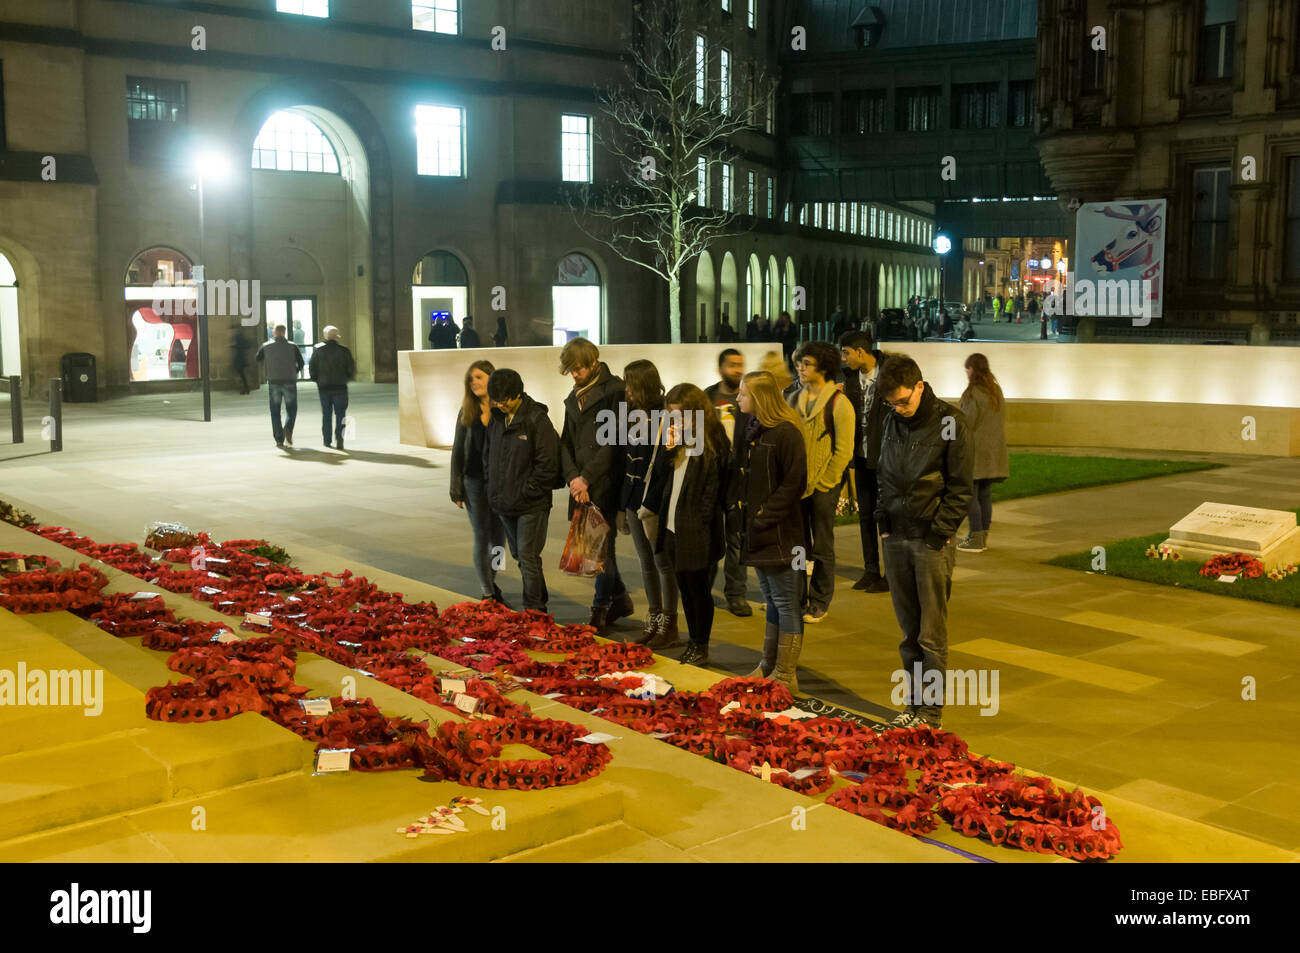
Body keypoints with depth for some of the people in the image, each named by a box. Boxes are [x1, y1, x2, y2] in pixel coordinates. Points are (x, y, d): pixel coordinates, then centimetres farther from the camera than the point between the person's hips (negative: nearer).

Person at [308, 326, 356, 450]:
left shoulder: (318, 351, 1)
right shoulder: (343, 351, -4)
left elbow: (312, 370, 1)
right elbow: (351, 370, -3)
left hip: (324, 388, 2)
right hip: (340, 388, -2)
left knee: (326, 414, 12)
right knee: (340, 414, 1)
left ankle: (326, 440, 15)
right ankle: (339, 437, -17)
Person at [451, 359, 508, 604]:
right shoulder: (467, 411, 2)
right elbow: (458, 449, 6)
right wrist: (456, 488, 2)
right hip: (475, 481, 1)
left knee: (499, 538, 9)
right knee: (482, 538, 3)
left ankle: (490, 582, 32)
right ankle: (487, 592, 13)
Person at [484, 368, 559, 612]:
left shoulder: (537, 419, -14)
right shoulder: (496, 418, 7)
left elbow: (548, 464, -15)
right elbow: (488, 455, 20)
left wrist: (526, 492, -15)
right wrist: (492, 487, 9)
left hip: (531, 505, -7)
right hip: (504, 503, 7)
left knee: (528, 558, -6)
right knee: (520, 556, 15)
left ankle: (534, 609, 4)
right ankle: (540, 602, 29)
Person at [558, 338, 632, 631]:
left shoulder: (614, 390, -8)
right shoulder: (574, 398, 17)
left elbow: (611, 442, -13)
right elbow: (566, 442, 14)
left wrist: (587, 478, -13)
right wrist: (572, 476, -3)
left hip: (606, 483, -7)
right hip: (581, 486, 7)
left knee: (602, 544, -4)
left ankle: (600, 608, 7)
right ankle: (619, 599, 25)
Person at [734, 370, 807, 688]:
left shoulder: (786, 433, -14)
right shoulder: (750, 430, 11)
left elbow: (794, 483, -16)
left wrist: (766, 516, -17)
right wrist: (744, 514, 4)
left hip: (779, 535, -8)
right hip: (757, 532, 8)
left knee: (785, 604, 0)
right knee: (771, 600, 17)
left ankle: (786, 674, 7)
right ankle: (769, 665, 27)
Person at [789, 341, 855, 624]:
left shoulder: (839, 403, -10)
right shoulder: (795, 399, 8)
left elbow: (843, 452, -11)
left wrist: (818, 484, -13)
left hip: (823, 486, -5)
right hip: (797, 484, 5)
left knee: (822, 547, 5)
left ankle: (819, 603, 16)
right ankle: (798, 599, 23)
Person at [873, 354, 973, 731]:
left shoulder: (949, 422, -8)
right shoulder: (892, 422, 7)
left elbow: (960, 488, -7)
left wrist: (938, 534, -11)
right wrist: (883, 522, 8)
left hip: (932, 542, -5)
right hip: (896, 539, 5)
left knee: (932, 636, -1)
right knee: (909, 633, 11)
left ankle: (932, 714, 7)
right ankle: (914, 704, 20)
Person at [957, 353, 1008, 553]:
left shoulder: (973, 394, -16)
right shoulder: (997, 391, 9)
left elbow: (967, 424, -15)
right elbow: (1001, 422, 14)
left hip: (975, 451, -8)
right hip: (993, 451, 8)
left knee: (971, 495, -1)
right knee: (985, 495, 13)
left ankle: (975, 539, 0)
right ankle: (984, 536, 18)